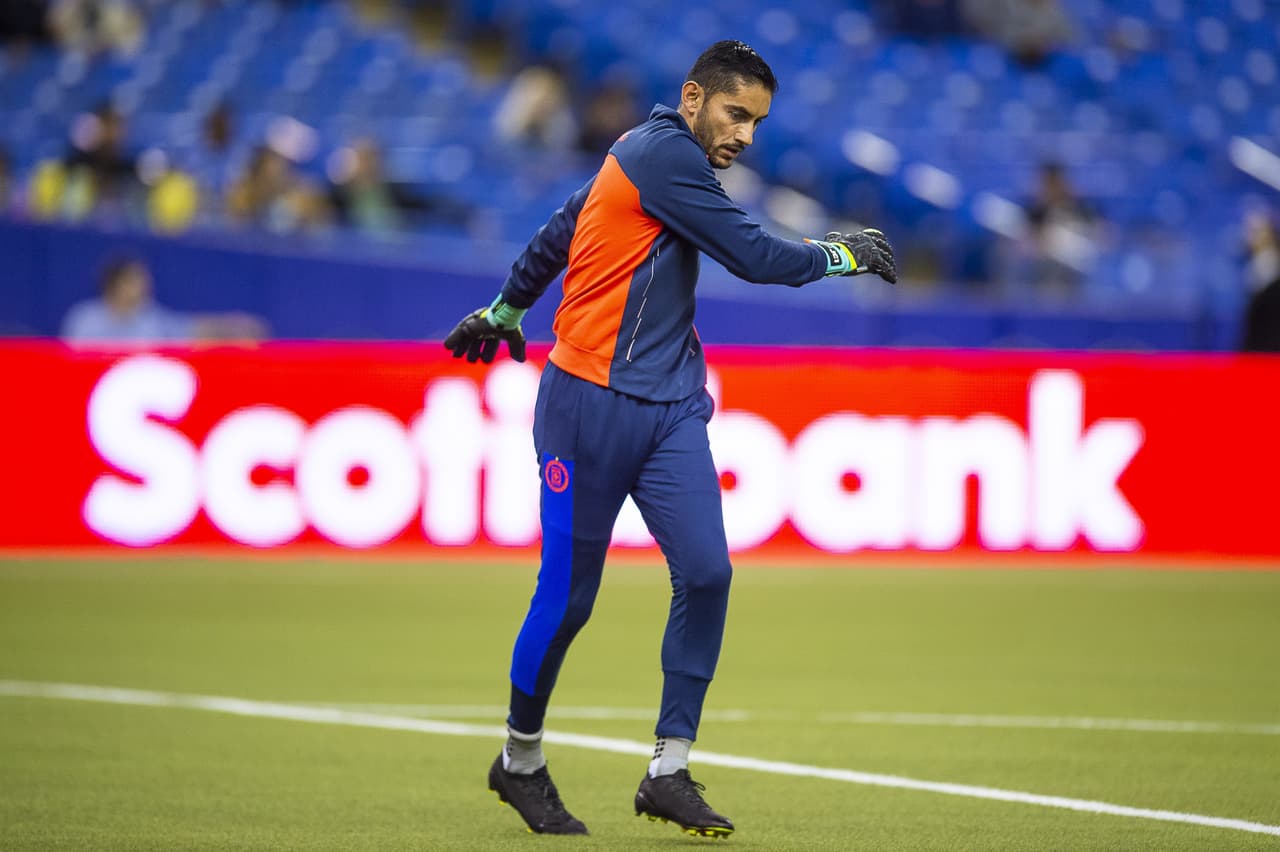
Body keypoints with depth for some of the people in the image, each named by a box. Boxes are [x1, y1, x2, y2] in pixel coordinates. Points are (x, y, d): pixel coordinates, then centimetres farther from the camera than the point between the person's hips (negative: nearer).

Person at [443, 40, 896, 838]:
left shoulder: (649, 154, 14)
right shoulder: (665, 155, -14)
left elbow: (556, 233, 26)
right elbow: (756, 255, -17)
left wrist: (505, 309, 39)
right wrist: (842, 254, -1)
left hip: (670, 407, 9)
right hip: (592, 406, -9)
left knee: (706, 572, -8)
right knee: (569, 597, 0)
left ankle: (669, 771, -4)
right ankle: (521, 761, 21)